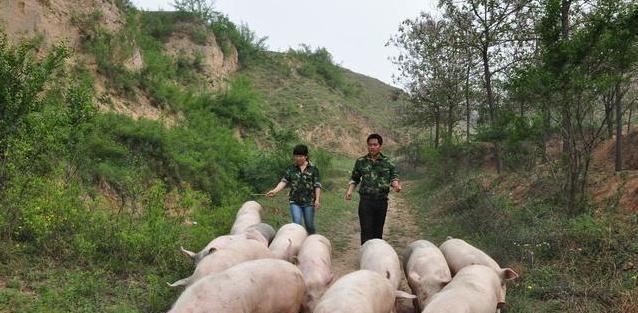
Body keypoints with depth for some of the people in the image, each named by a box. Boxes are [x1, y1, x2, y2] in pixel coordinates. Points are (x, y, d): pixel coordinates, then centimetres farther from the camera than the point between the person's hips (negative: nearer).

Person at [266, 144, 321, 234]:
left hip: (309, 202, -1)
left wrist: (317, 200, -11)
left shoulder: (313, 169, 0)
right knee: (297, 224, -10)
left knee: (309, 225, 8)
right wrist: (275, 191, -20)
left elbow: (317, 185, -3)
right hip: (295, 202, 1)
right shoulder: (291, 169, 5)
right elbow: (284, 181, -4)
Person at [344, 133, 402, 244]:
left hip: (382, 200, 1)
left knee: (378, 230, 11)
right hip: (365, 200, -1)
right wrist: (349, 191, -4)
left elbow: (393, 176, 9)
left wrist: (396, 185, -13)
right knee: (366, 231, -6)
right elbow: (354, 179, 12)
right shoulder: (361, 161, 4)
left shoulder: (387, 162, 3)